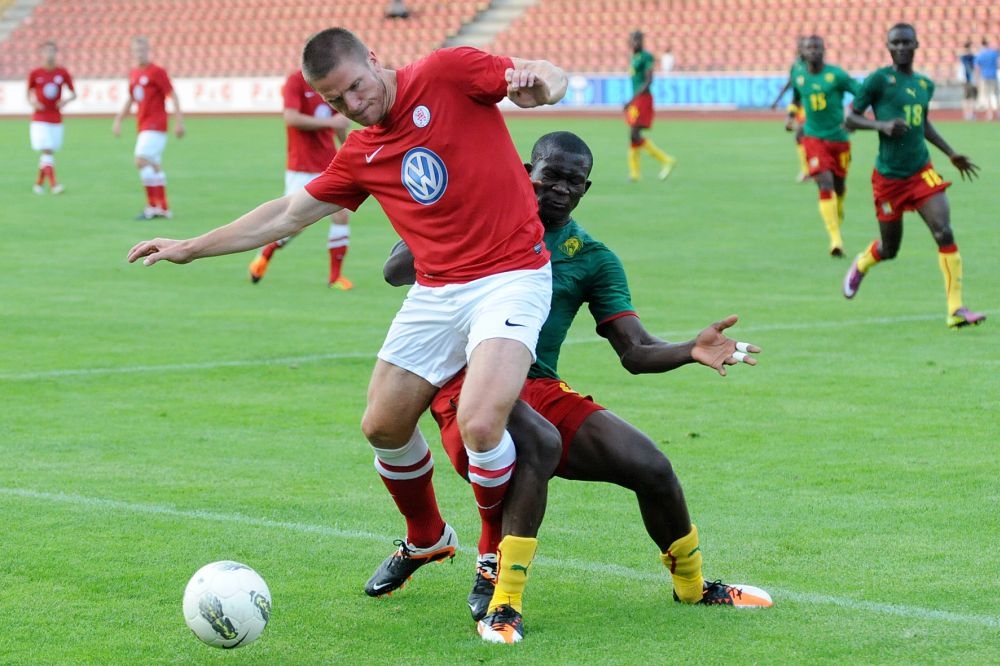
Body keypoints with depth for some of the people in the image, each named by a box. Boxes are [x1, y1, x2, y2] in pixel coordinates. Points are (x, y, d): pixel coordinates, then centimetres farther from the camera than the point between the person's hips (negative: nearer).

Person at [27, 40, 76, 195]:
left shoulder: (63, 73, 0)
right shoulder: (35, 73, -3)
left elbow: (73, 93, 7)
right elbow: (29, 93, 9)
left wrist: (66, 100, -14)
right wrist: (33, 102, -12)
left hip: (56, 119, 3)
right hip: (40, 119, -3)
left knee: (48, 152, 8)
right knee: (47, 150, -13)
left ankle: (39, 182, 23)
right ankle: (53, 184, -16)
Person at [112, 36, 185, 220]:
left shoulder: (157, 72, -10)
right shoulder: (133, 73, 13)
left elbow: (173, 96, -10)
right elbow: (131, 99, 24)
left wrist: (179, 122, -14)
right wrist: (118, 120, 19)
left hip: (155, 126, -8)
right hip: (143, 126, 8)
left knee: (142, 161, -17)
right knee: (154, 166, 9)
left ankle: (153, 206, -14)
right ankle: (163, 208, 14)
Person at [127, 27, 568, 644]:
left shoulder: (447, 74, -6)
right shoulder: (361, 155, 12)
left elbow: (553, 78, -10)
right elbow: (289, 214, 22)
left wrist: (538, 81, -35)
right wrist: (190, 248, 24)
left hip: (511, 278, -7)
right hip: (436, 289, 7)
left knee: (479, 425, -23)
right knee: (384, 427, 7)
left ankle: (501, 556, 4)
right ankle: (426, 540, 37)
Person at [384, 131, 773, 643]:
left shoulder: (592, 258, 10)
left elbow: (636, 351, 2)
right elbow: (395, 272, 0)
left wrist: (691, 351, -18)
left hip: (544, 392, 4)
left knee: (652, 467, -11)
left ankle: (692, 585, 19)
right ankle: (492, 585, -19)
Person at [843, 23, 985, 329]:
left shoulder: (925, 84, 9)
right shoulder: (879, 80, -9)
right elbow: (850, 118, -8)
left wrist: (951, 154, 22)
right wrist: (881, 125, -25)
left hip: (921, 173, 4)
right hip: (889, 177, -4)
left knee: (944, 233, -15)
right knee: (889, 249, 9)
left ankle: (956, 309, -14)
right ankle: (860, 265, 46)